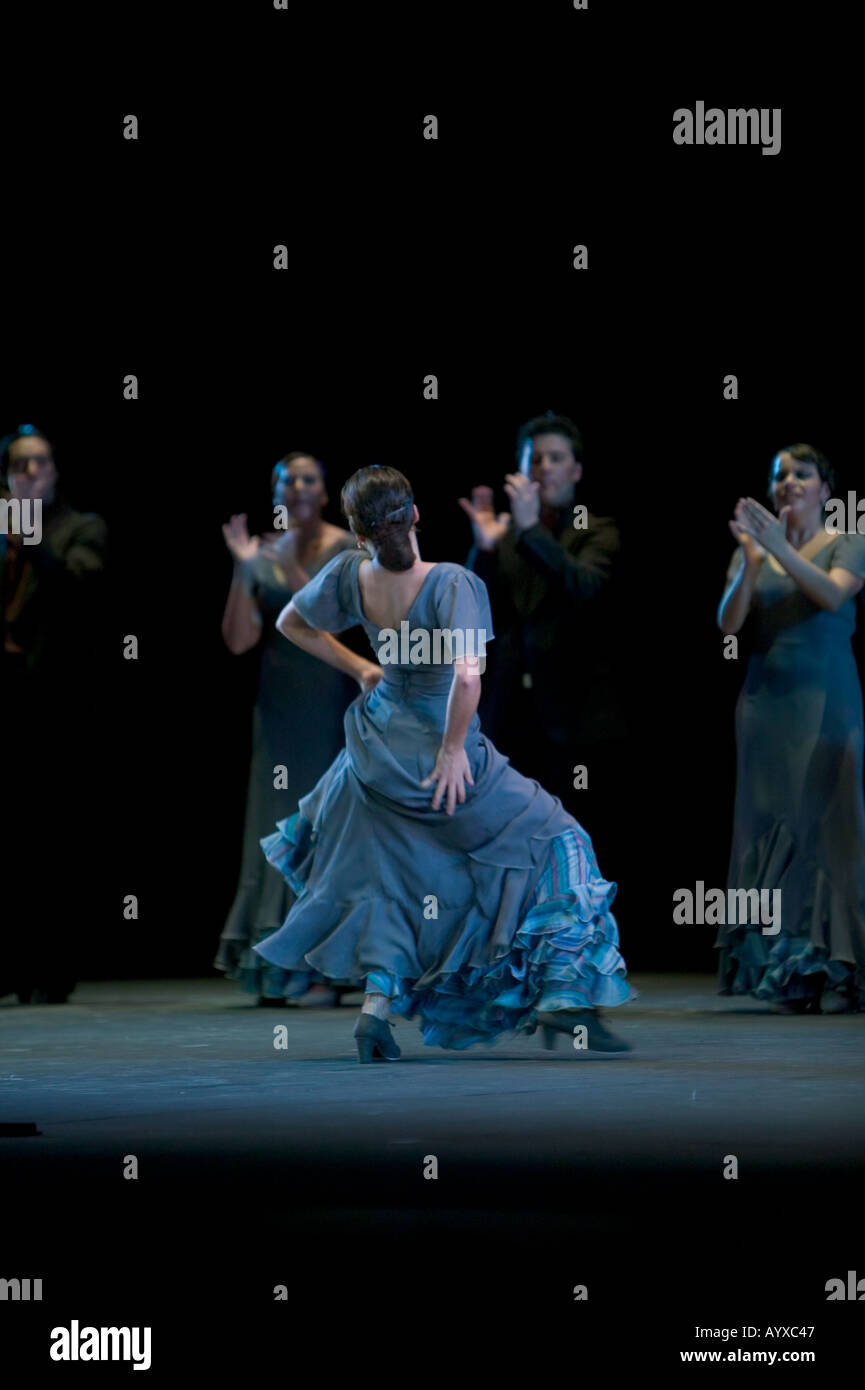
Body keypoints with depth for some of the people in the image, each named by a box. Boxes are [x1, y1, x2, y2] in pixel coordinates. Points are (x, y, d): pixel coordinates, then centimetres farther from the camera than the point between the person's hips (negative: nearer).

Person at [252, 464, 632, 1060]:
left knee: (390, 876, 23)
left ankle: (378, 1005, 8)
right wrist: (453, 748, -19)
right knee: (555, 844, 10)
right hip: (440, 754, -5)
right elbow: (467, 675, -34)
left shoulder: (351, 575, -8)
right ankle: (562, 998, 4)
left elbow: (290, 621, 9)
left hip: (380, 746, 5)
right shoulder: (453, 583, -24)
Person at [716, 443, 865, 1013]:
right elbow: (729, 621, -2)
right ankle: (785, 971, -1)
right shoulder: (752, 554, 13)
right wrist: (750, 560, -18)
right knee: (770, 828, -2)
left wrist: (781, 549, -30)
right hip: (766, 702, 3)